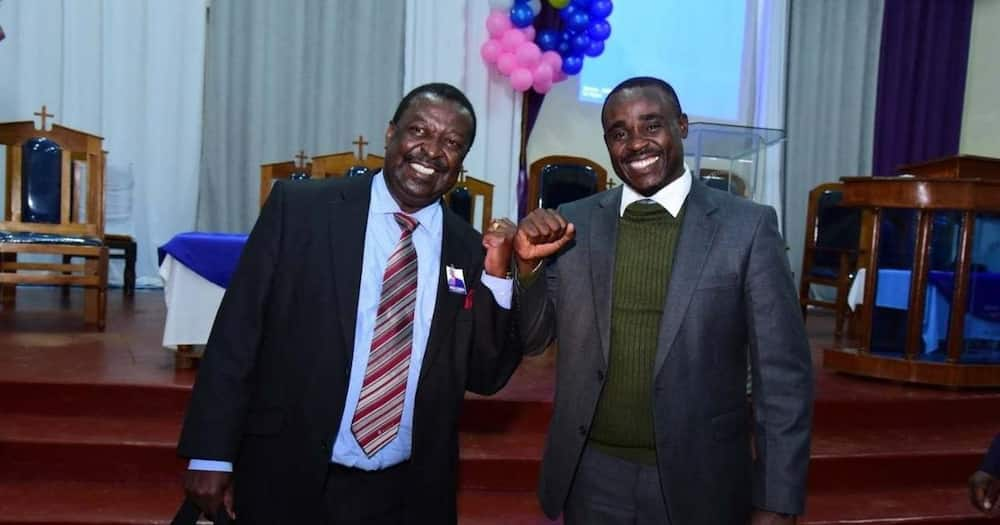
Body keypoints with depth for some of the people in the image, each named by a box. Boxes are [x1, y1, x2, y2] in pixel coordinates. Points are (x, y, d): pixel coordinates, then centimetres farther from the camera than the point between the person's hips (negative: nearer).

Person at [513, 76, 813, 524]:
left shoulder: (747, 227, -9)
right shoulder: (572, 224, -2)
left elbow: (783, 374, -6)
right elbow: (531, 340, 5)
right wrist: (528, 264, -13)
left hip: (698, 481, -2)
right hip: (592, 478, 2)